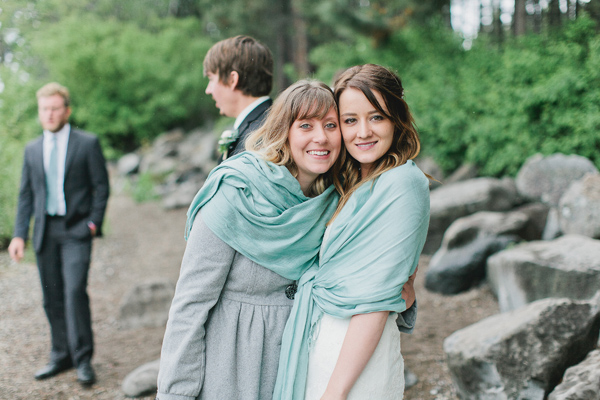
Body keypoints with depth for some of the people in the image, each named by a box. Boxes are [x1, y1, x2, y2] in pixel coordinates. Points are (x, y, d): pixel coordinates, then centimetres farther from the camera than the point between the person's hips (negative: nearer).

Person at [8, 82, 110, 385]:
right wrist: (19, 235, 5)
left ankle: (83, 360, -5)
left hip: (75, 229, -4)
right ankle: (61, 356, 20)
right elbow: (26, 195, 13)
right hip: (45, 231, 4)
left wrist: (93, 223, -7)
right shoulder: (32, 150, 13)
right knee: (52, 297, 7)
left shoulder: (88, 144, 1)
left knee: (75, 291, -15)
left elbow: (101, 186, 2)